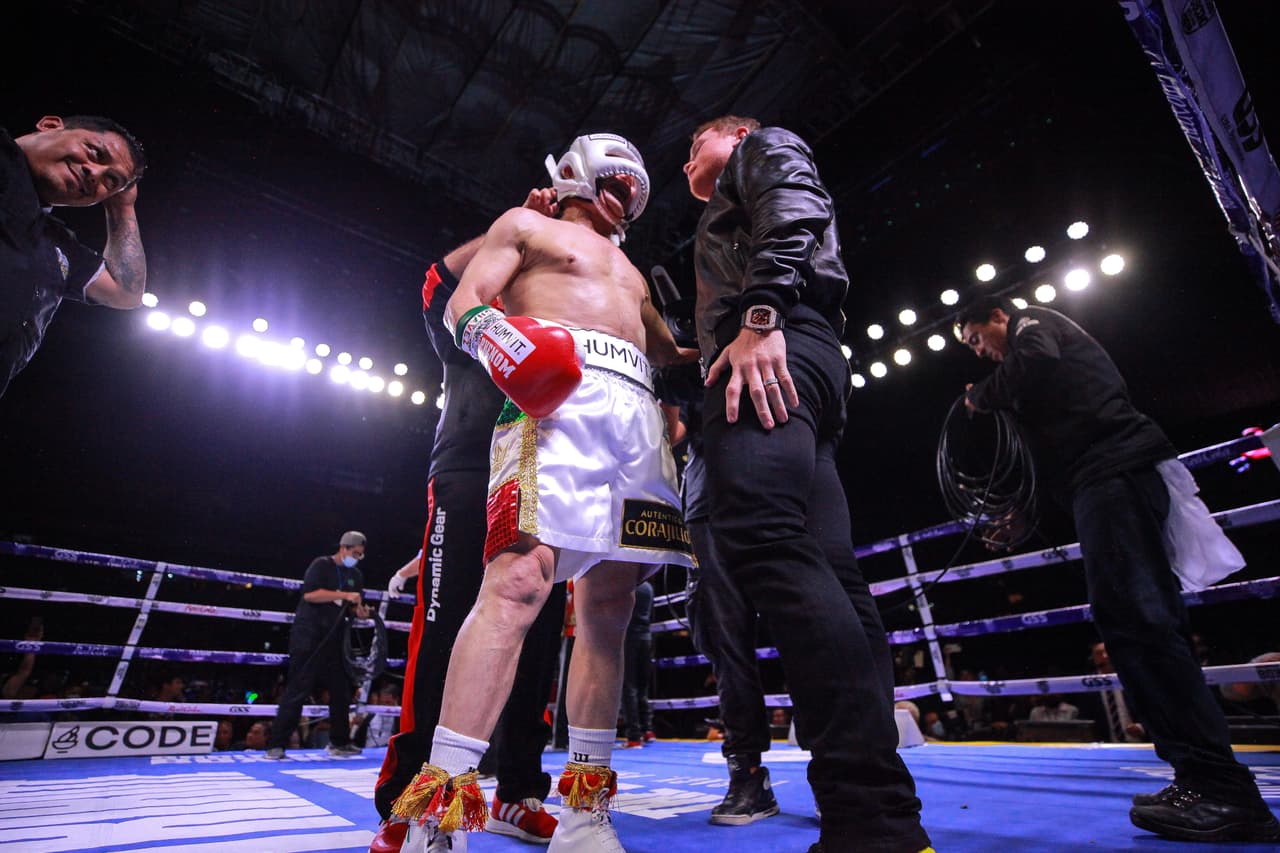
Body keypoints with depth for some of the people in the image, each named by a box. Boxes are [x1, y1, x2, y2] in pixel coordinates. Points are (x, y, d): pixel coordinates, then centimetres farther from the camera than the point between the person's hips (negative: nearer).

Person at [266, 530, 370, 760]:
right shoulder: (321, 565, -5)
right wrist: (344, 595, -22)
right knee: (298, 690, -6)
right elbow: (310, 593, -19)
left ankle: (339, 742, 21)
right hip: (309, 636, -7)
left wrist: (360, 612, -5)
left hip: (334, 640, 7)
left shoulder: (356, 575, 13)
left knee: (341, 690, 9)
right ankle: (276, 744, 4)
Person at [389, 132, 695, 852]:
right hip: (558, 394, -6)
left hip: (638, 414, 6)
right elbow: (462, 304, 7)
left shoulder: (628, 271, 38)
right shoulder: (527, 225, 21)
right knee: (518, 580, -24)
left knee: (609, 607, -1)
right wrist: (496, 333, -14)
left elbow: (668, 351, 37)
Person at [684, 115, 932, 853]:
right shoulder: (734, 210, 44)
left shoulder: (767, 148, 22)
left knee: (761, 540, -27)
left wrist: (761, 317, -18)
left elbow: (793, 219, -3)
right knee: (828, 576, -3)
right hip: (787, 367, 9)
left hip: (777, 346, -9)